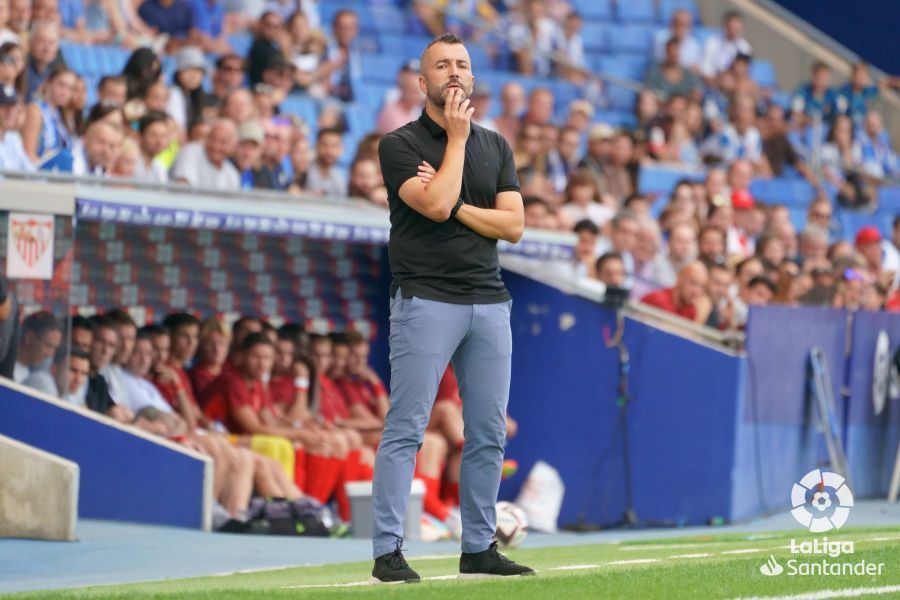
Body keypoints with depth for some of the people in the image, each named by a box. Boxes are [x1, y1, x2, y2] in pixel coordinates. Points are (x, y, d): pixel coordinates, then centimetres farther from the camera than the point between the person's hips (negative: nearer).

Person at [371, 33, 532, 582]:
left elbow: (514, 225, 4)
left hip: (489, 303, 5)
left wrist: (455, 207, -9)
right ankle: (388, 551, -9)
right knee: (407, 428, -8)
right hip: (426, 302, -5)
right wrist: (456, 138, -7)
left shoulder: (495, 146, 14)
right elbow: (437, 205, -17)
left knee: (489, 433, 5)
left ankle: (479, 548, 13)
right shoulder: (400, 144, -1)